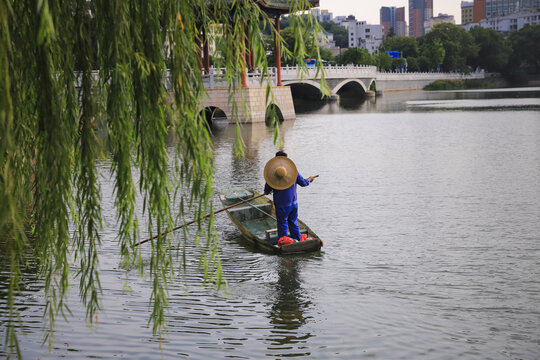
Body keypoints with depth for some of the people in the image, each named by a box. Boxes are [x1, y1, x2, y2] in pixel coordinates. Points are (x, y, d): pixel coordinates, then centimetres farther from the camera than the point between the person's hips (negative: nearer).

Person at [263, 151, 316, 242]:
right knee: (293, 223, 18)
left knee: (282, 225, 5)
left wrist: (266, 192, 14)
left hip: (282, 205, -4)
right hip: (293, 203, 4)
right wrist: (309, 180, 29)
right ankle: (297, 242, 22)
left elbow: (267, 189, -9)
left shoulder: (272, 172, -15)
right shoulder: (294, 170, -2)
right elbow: (303, 183, 8)